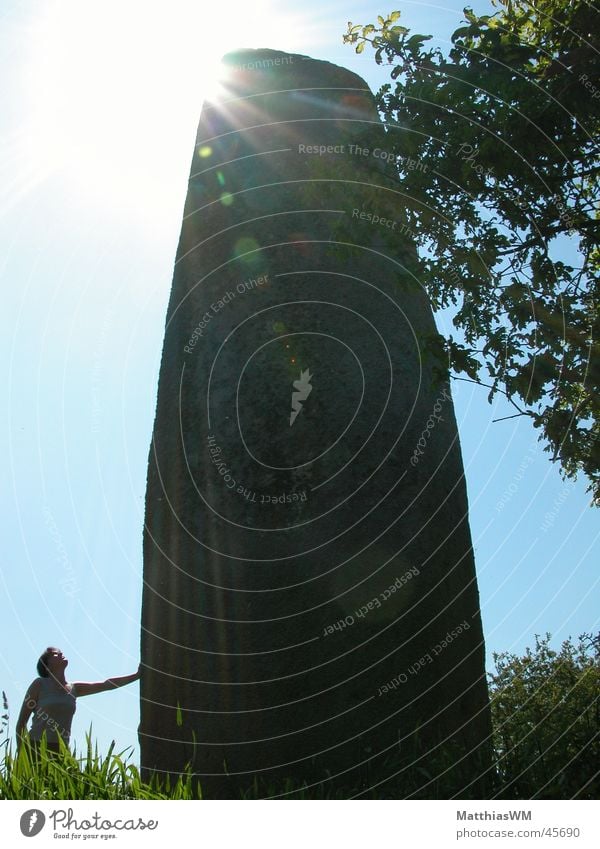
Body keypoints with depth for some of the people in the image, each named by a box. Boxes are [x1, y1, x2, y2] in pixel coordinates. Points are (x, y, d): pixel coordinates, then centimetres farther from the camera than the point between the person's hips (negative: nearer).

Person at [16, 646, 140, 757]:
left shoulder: (74, 689, 13)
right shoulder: (40, 684, 0)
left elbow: (107, 684, 10)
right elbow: (22, 721, 1)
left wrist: (136, 675, 4)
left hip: (61, 749, 4)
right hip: (37, 748, -4)